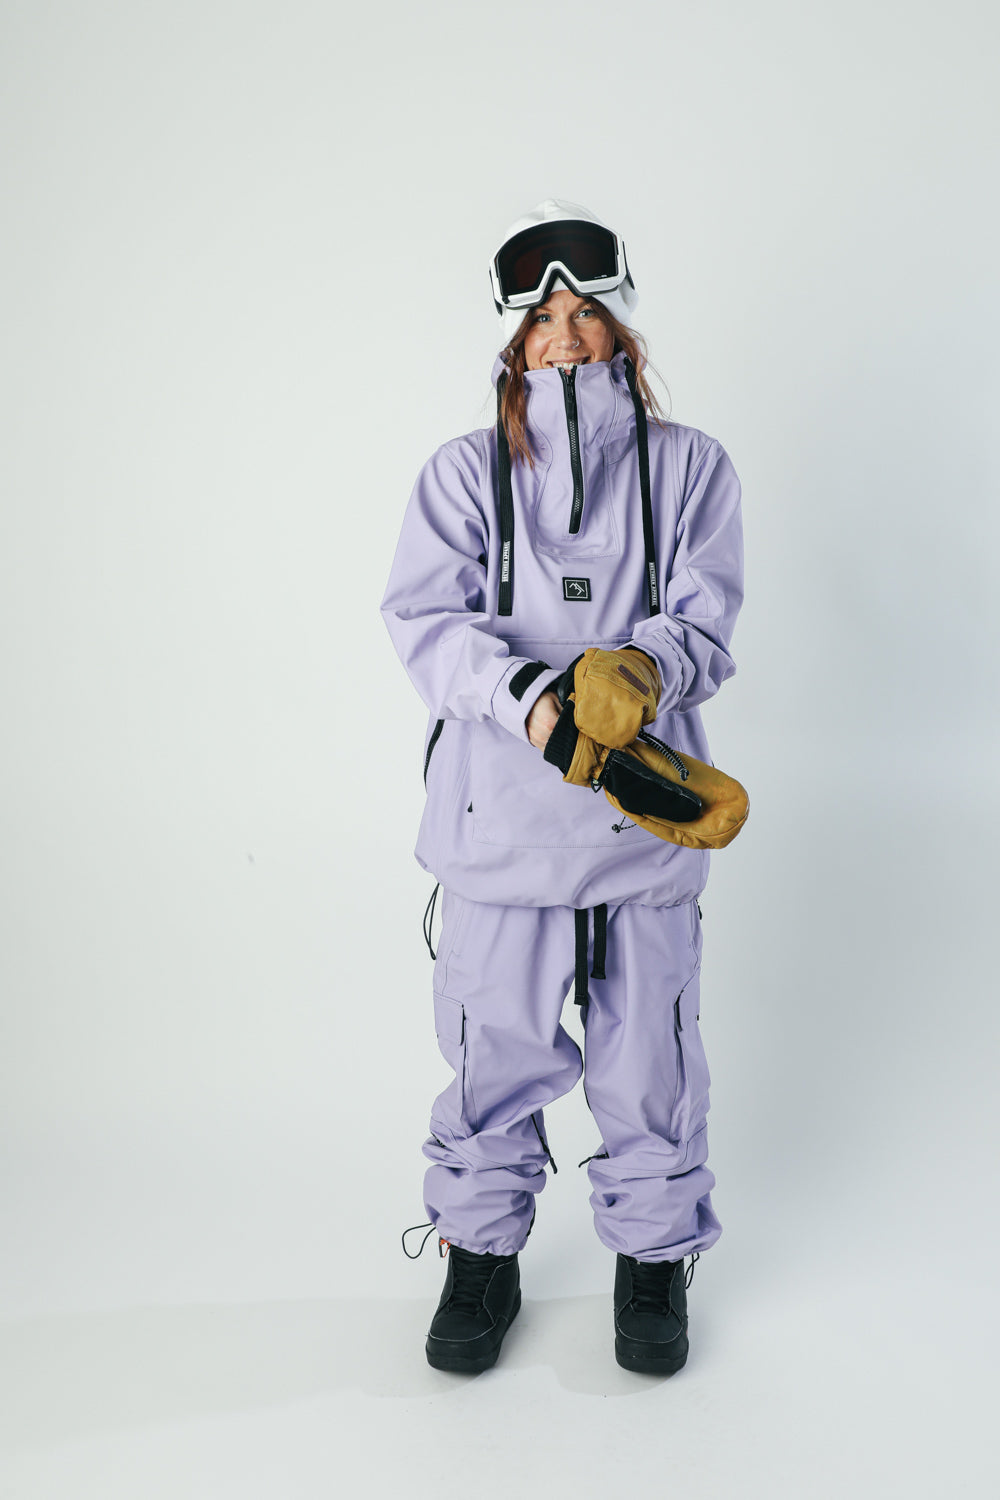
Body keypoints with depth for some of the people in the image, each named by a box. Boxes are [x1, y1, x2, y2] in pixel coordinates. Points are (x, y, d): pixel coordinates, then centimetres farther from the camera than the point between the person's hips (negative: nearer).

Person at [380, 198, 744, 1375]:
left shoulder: (689, 467, 9)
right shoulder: (465, 473, 7)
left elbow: (708, 615, 0)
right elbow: (426, 619, -5)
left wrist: (651, 666, -24)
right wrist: (529, 693, -23)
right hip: (502, 808, 0)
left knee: (648, 1037, 8)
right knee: (497, 1040, 7)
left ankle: (653, 1248, 30)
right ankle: (481, 1247, 29)